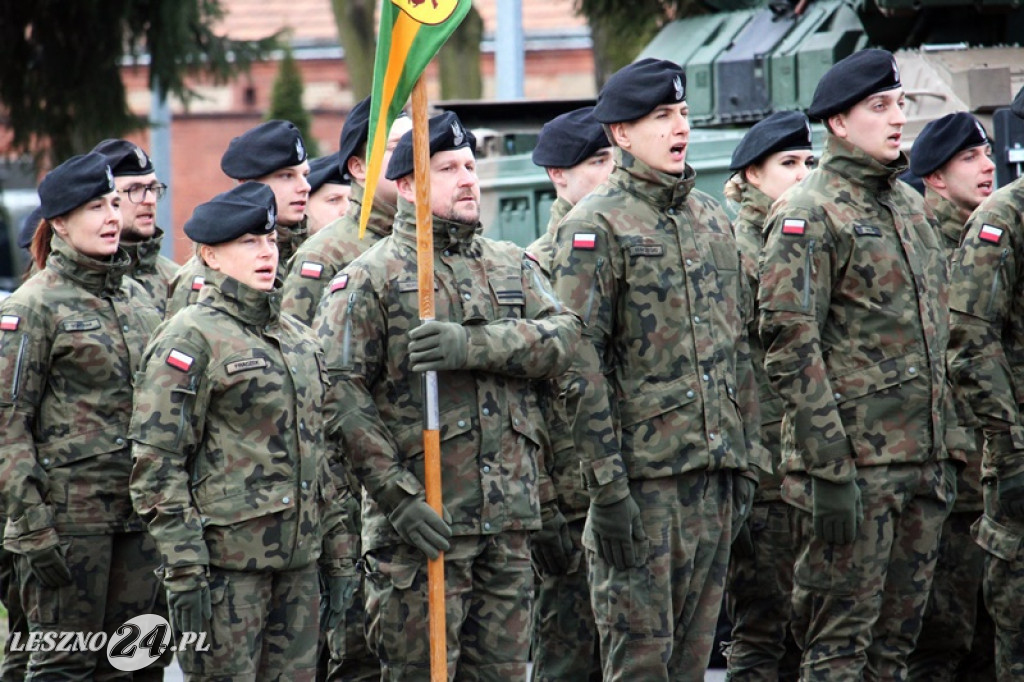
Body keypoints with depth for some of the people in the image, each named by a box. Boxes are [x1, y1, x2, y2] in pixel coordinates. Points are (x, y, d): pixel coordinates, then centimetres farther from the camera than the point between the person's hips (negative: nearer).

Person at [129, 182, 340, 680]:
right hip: (226, 559, -7)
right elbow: (156, 466, -13)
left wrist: (326, 529, 18)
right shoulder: (192, 338, -9)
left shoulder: (296, 336, 16)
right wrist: (186, 571, -17)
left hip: (297, 560, 7)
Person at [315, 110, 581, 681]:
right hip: (424, 523, -5)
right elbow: (338, 393, -10)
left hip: (510, 519, 5)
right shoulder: (371, 278, -1)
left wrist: (473, 345, -20)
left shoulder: (513, 266, 16)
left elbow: (563, 339, -2)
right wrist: (398, 497, -17)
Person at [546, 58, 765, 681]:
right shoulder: (596, 226, -7)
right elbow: (581, 365, -12)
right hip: (642, 475, -6)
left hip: (715, 471, 6)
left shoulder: (712, 218, 15)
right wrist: (607, 485, -17)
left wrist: (747, 459, 13)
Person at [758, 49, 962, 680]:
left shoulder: (911, 205, 17)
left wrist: (949, 445, 17)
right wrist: (829, 467, -20)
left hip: (922, 462, 8)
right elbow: (791, 345, -15)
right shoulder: (810, 214, -8)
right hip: (855, 461, -8)